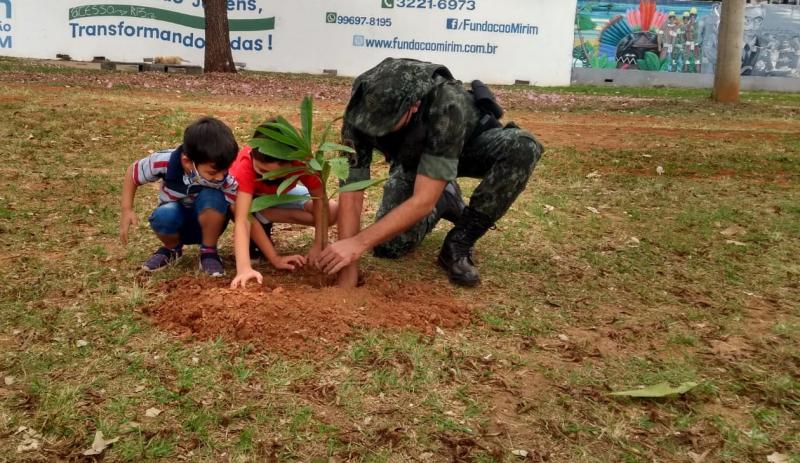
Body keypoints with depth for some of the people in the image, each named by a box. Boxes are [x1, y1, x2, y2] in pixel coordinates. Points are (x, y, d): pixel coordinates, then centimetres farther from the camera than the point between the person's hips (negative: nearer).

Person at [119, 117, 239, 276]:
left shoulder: (226, 180, -27)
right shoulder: (165, 162, -26)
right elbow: (132, 172, -6)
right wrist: (127, 210, -16)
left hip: (207, 224, -1)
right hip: (175, 222, 1)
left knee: (212, 197, -35)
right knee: (164, 215, -36)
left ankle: (209, 252, -10)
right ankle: (172, 248, 0)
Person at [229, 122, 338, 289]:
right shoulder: (245, 166, -41)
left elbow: (319, 197, -24)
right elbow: (241, 219, -49)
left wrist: (318, 245, -33)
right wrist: (244, 268, -60)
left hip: (280, 196, 3)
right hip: (250, 197, -3)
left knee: (333, 211, -20)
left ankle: (263, 223, -7)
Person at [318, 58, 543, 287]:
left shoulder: (447, 105, -43)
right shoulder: (360, 111, -31)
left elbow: (424, 200, -44)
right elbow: (351, 193, -28)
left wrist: (359, 243, -48)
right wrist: (348, 276, -31)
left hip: (470, 144, -2)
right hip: (411, 159, 2)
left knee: (522, 147, -35)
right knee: (388, 245, -17)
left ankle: (458, 244, -20)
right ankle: (444, 202, 13)